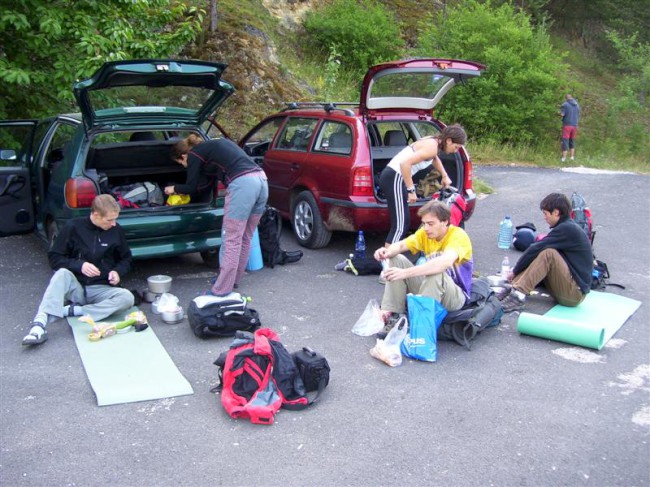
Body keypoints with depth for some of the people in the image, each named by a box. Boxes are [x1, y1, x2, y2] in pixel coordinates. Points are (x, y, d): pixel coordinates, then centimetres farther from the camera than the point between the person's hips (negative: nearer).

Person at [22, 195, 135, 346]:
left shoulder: (116, 230, 1)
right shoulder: (74, 227, -4)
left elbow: (126, 258, 14)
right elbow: (54, 257, -2)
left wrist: (117, 271, -8)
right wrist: (79, 265, -19)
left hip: (101, 289, 1)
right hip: (76, 288, -1)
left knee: (127, 297, -29)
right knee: (62, 273, -34)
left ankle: (71, 310, -27)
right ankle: (40, 325, -44)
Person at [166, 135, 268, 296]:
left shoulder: (195, 154, 7)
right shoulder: (211, 146, 31)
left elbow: (192, 187, 13)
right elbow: (207, 184, 34)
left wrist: (174, 188, 32)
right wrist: (181, 190, 42)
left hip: (243, 184, -9)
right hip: (261, 179, 9)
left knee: (231, 240, -4)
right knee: (244, 238, 17)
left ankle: (222, 290, -1)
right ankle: (233, 279, 29)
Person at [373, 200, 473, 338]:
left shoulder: (458, 235, -22)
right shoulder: (425, 233, -1)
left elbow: (445, 262, -40)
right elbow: (400, 245, -10)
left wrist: (406, 273, -48)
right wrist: (388, 252, -35)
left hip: (457, 296, -7)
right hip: (429, 287, 7)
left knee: (436, 273, -38)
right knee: (397, 260, -8)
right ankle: (392, 315, -13)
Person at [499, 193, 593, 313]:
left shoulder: (567, 229, -15)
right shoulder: (568, 227, 14)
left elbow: (536, 249, -17)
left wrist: (515, 271, -7)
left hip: (575, 293, -10)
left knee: (548, 254, -25)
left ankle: (518, 295, -28)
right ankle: (514, 289, -11)